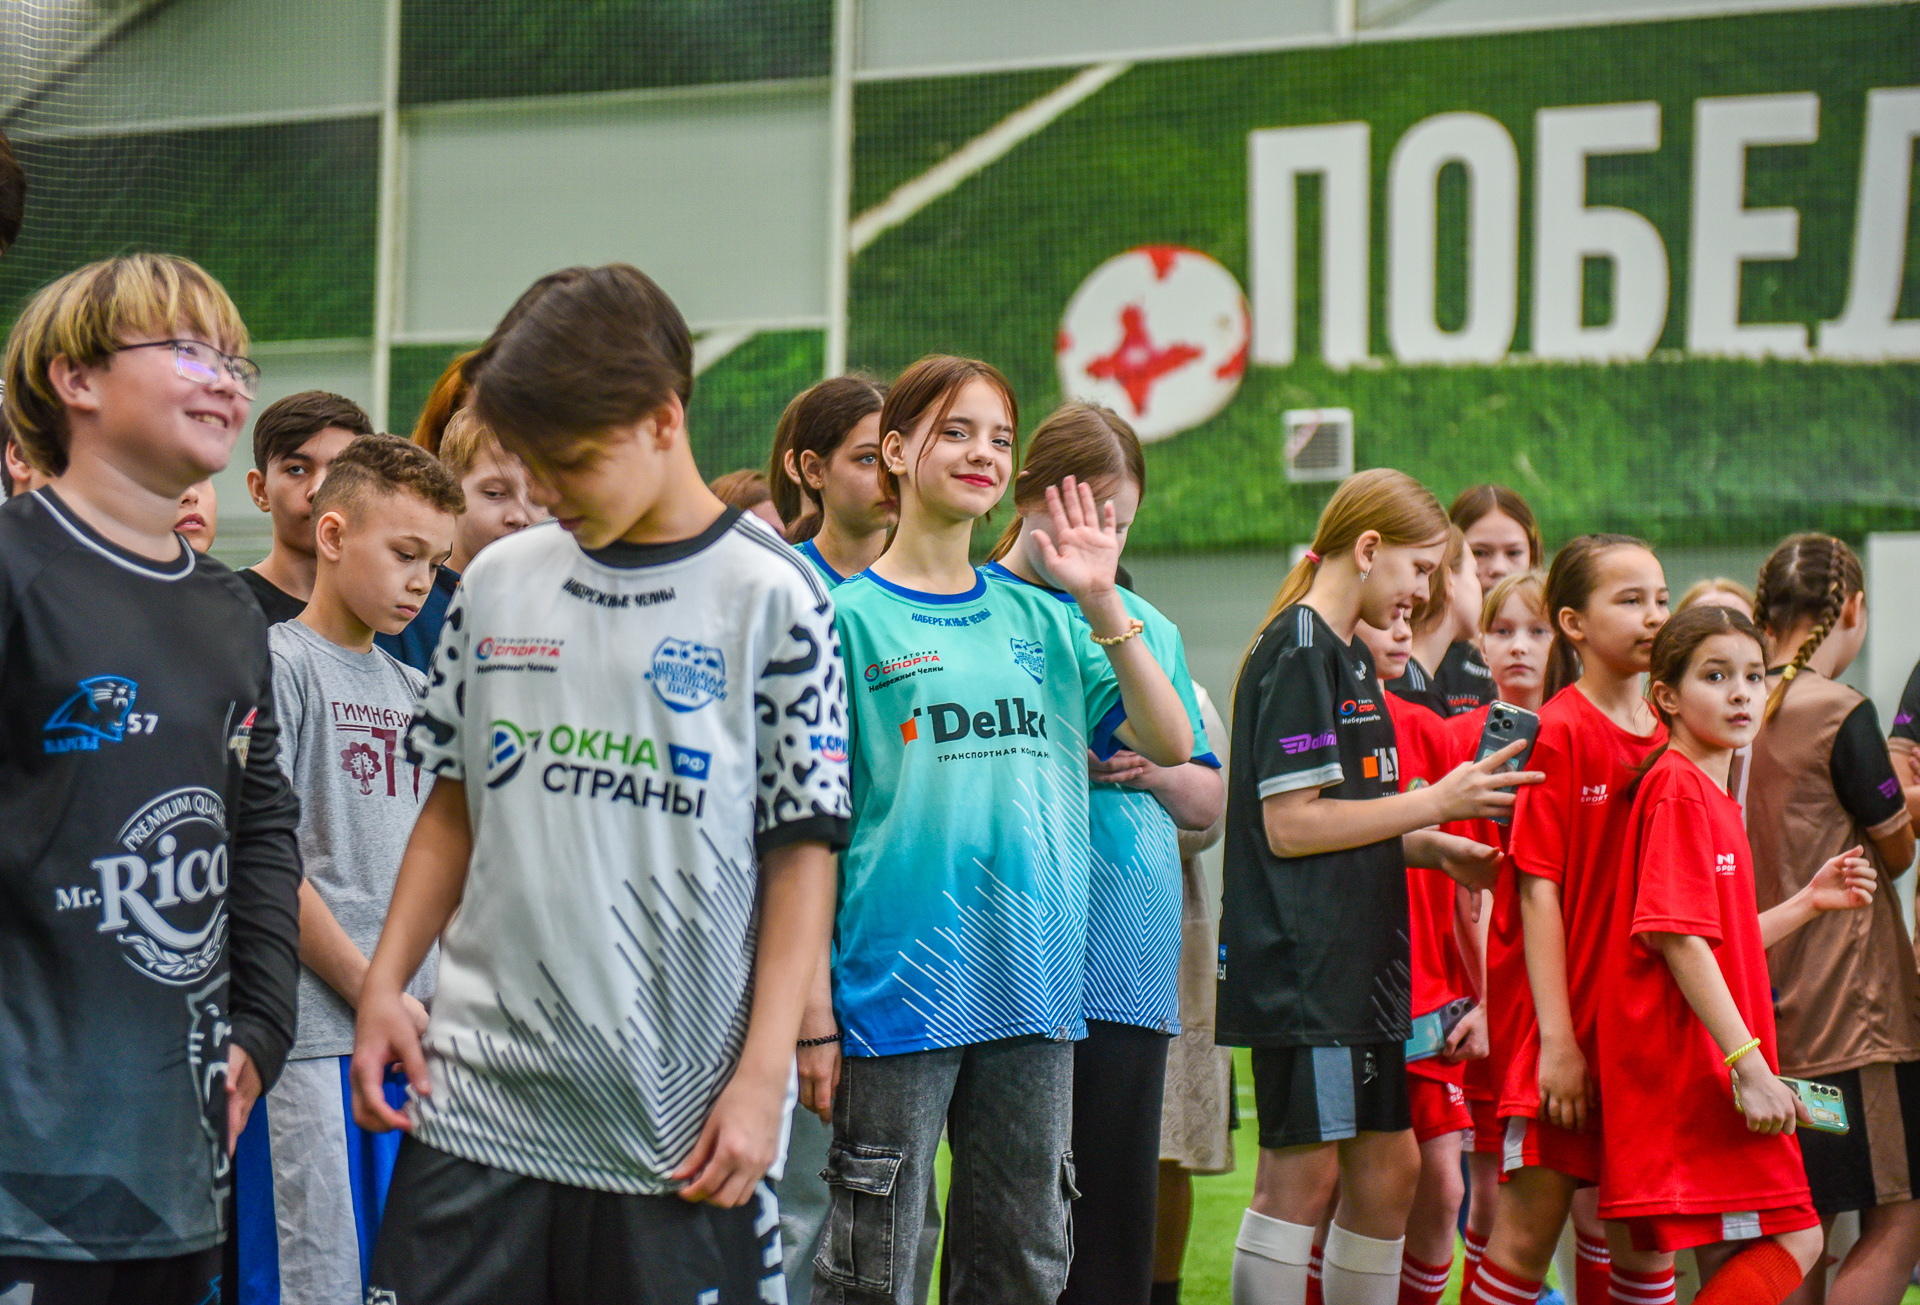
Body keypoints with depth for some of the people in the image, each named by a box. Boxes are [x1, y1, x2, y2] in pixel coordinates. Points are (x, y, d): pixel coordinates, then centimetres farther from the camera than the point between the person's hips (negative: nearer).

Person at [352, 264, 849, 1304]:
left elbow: (803, 855, -4)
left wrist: (762, 1078, -9)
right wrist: (383, 985, 6)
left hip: (682, 1125, -4)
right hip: (475, 1098, 4)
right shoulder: (498, 584, 11)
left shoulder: (770, 598, -3)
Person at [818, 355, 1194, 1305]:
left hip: (1032, 983, 5)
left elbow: (1170, 744, 6)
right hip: (899, 982, -5)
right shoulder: (850, 616, -1)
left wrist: (1101, 603, -5)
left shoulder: (1039, 619, 12)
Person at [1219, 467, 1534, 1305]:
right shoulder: (1298, 652, -12)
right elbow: (1289, 825, -19)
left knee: (1387, 1167, 11)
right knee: (1302, 1171, -7)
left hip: (1357, 964, 10)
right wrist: (1436, 803, -13)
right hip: (1302, 967, -10)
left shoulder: (1343, 655, 19)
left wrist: (1432, 847, 10)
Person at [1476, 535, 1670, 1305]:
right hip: (1556, 1013, -6)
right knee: (1529, 1227, -4)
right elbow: (1538, 889, -14)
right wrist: (1556, 1038, -17)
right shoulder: (1560, 731, -11)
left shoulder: (1660, 735, 7)